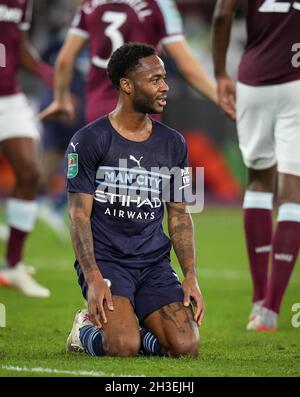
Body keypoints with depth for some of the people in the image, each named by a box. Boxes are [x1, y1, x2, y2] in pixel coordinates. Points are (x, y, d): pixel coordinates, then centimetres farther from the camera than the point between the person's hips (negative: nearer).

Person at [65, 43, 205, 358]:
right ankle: (87, 328, 9)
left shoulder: (173, 144, 11)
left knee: (186, 348, -16)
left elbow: (179, 214, 15)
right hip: (105, 258, -4)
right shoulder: (88, 140, -4)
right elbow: (79, 214, -7)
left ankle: (129, 328, 14)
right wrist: (93, 280, -18)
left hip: (154, 261, 4)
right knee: (123, 348, -26)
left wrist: (191, 276, 1)